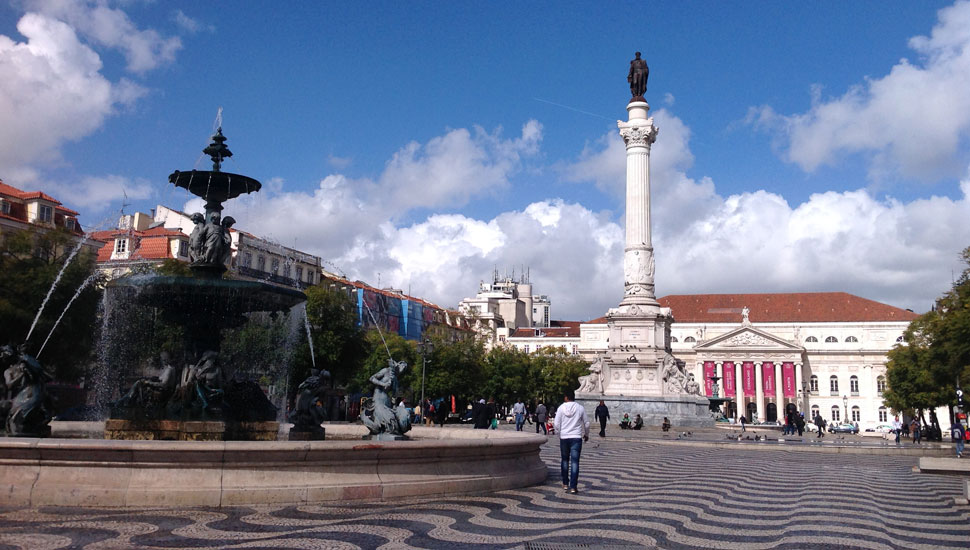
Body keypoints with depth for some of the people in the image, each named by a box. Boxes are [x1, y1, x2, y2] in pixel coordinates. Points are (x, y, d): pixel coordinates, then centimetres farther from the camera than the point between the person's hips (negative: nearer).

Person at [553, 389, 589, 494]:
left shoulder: (561, 408, -2)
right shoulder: (580, 408, 0)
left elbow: (557, 424, -2)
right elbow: (586, 423, 7)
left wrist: (558, 433, 17)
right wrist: (586, 435, 24)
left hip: (564, 438, 1)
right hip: (577, 438, 0)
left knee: (564, 460, 16)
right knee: (575, 462, -1)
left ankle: (565, 484, 22)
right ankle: (573, 487, -6)